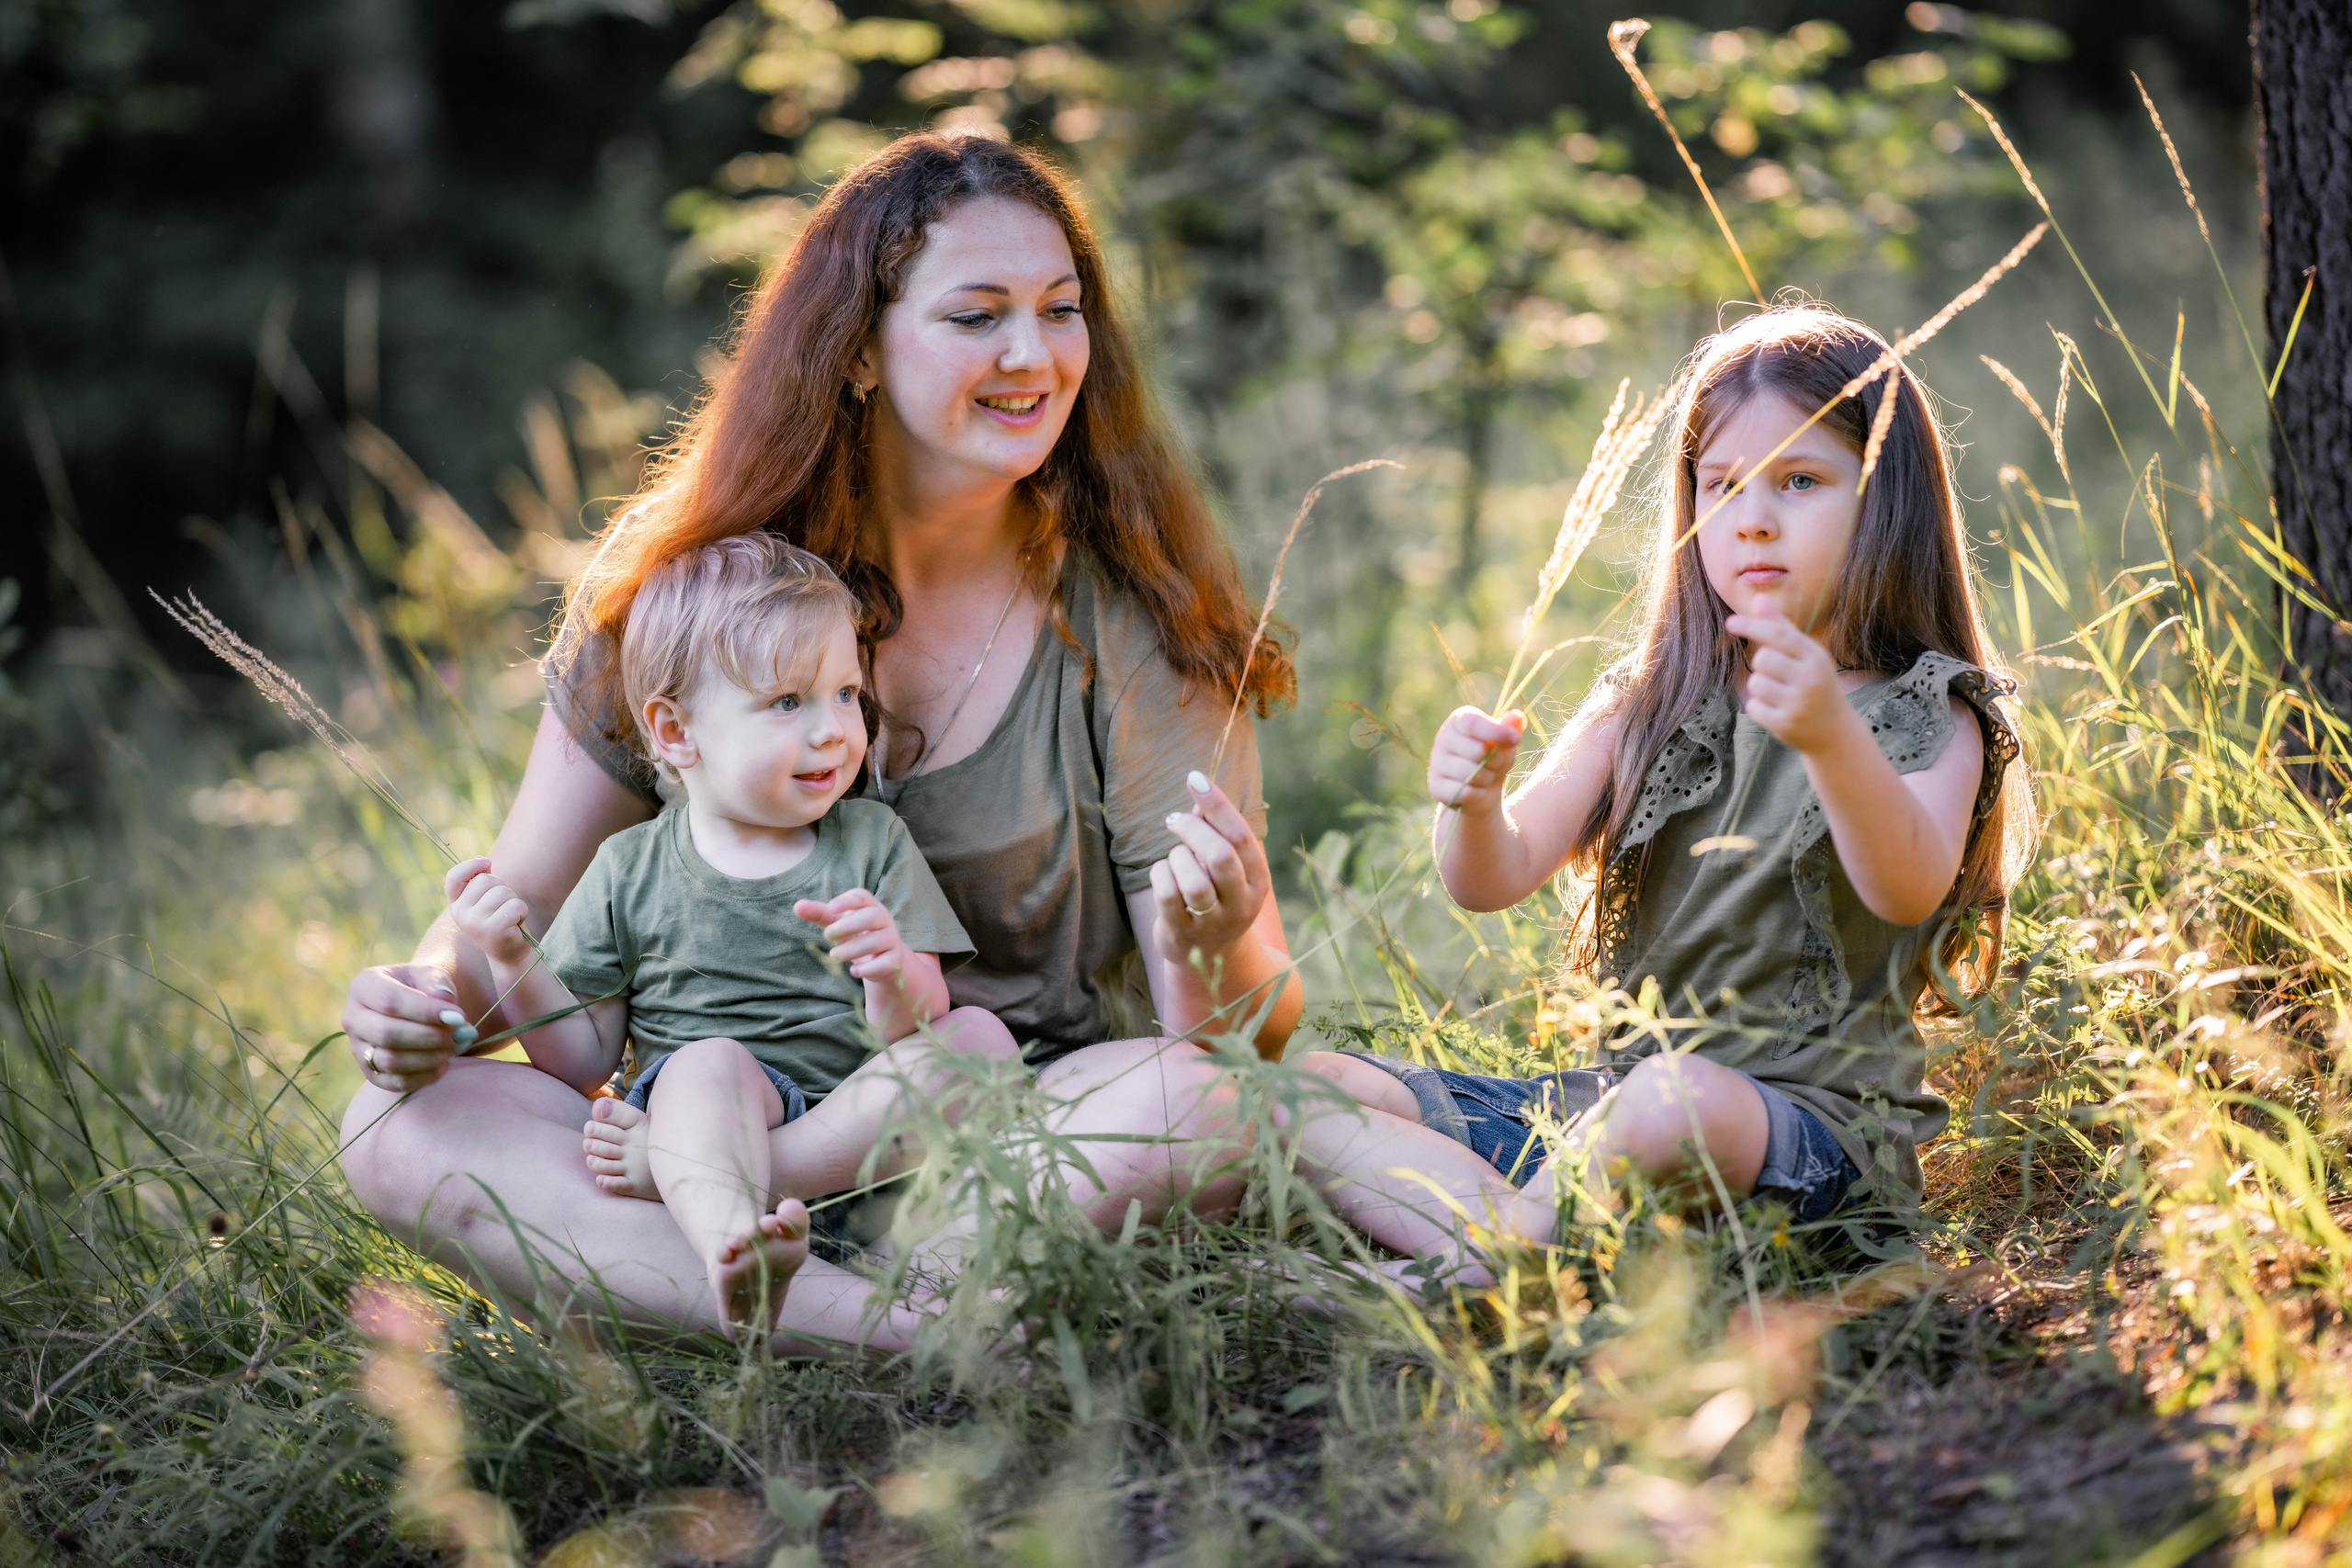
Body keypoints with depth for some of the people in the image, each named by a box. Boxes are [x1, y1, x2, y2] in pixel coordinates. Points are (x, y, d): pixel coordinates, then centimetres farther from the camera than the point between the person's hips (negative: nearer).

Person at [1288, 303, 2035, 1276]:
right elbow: (1497, 879, 2)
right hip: (1611, 1098, 6)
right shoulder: (1649, 704, 13)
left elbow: (1909, 893, -24)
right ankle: (1502, 1252, -30)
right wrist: (1475, 806, -23)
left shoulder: (1930, 719, -2)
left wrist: (1831, 738, -43)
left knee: (1678, 1099, -41)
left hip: (1816, 1117, -6)